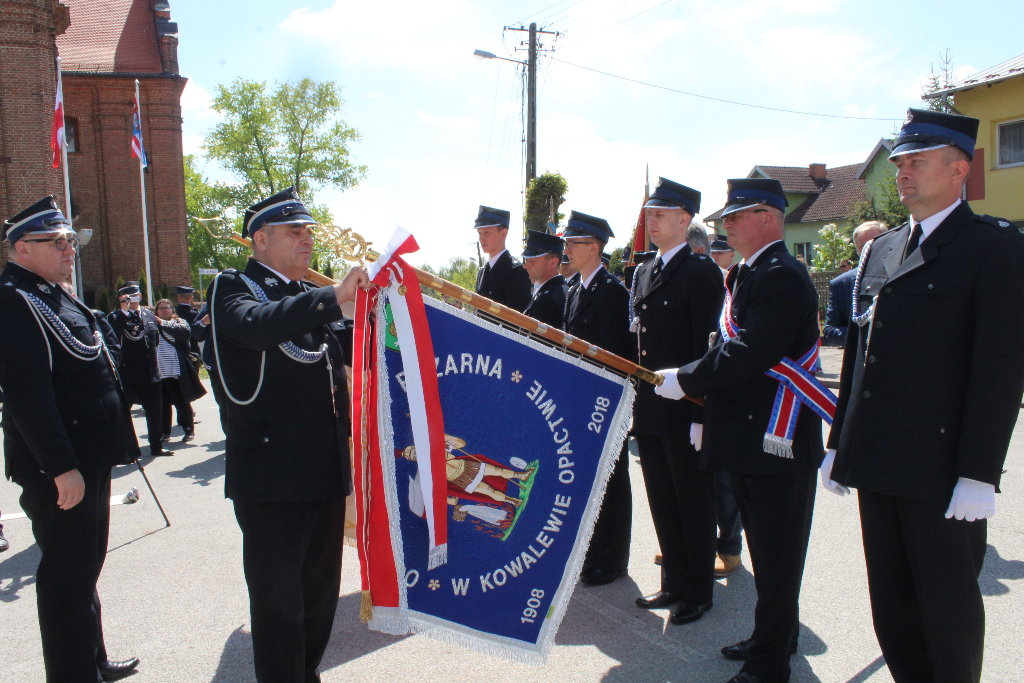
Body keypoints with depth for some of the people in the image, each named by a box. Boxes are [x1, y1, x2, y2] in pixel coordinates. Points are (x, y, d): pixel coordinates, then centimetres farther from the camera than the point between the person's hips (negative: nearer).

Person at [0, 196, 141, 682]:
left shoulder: (53, 296, 15)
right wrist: (62, 467, -25)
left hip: (88, 458, 10)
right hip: (58, 468, -10)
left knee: (85, 564, 20)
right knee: (66, 573, 1)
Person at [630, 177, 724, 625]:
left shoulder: (701, 272, -10)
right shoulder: (644, 273, 14)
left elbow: (707, 347, -15)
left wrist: (700, 414, -18)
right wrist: (635, 403, 12)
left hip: (684, 412, -7)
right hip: (649, 411, 8)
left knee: (694, 501, 7)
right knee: (662, 502, 16)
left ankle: (698, 592, 23)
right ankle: (674, 583, 32)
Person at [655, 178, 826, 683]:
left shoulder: (781, 276, -17)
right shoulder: (746, 274, 15)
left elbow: (748, 355, -26)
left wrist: (684, 381, -16)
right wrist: (704, 393, 7)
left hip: (776, 442, -10)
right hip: (751, 438, 10)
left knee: (775, 560, 4)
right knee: (766, 552, 22)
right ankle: (776, 637, 39)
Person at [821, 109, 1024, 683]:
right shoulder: (879, 251, 14)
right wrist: (840, 443, 13)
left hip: (941, 471, -6)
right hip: (878, 464, 6)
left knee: (949, 604, 9)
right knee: (892, 603, 16)